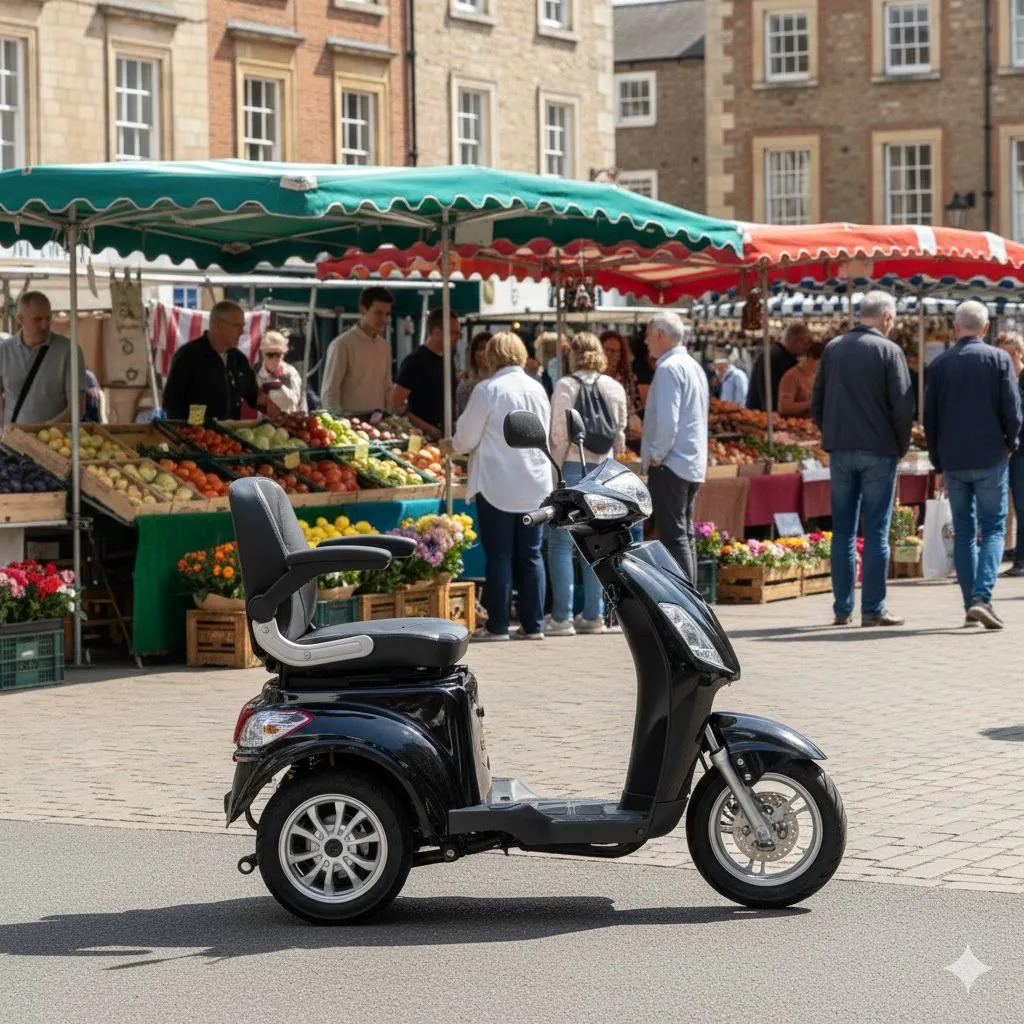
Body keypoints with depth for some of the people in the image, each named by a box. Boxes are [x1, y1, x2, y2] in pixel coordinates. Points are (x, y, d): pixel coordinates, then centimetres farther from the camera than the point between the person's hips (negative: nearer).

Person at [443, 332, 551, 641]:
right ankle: (533, 624, 9)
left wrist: (451, 446, 16)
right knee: (531, 555, 8)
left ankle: (497, 625, 4)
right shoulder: (537, 389, 5)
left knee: (499, 556, 1)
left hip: (497, 485, -5)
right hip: (535, 485, 5)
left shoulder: (488, 390, -12)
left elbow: (467, 437, -7)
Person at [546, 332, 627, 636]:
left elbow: (559, 434, -11)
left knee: (561, 543, 0)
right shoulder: (615, 388, 5)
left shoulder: (566, 386, -8)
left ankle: (562, 618, -4)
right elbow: (620, 434, 9)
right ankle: (594, 615, 13)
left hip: (571, 465, -5)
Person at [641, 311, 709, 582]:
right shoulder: (694, 366, 17)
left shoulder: (669, 368, -13)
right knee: (685, 535, 12)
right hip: (694, 466, 10)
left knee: (673, 536, -9)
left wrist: (656, 456, -11)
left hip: (670, 465, -10)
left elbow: (667, 419, -22)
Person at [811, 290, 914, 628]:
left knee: (842, 531, 9)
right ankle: (873, 609, -1)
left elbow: (816, 401, 11)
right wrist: (901, 447, 3)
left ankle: (842, 608, 9)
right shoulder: (889, 351, -7)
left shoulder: (833, 348, 7)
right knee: (876, 532, 0)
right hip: (878, 451, -4)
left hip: (839, 450, 4)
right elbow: (903, 407, -10)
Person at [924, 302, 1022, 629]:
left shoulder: (939, 364, 4)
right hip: (990, 459, -3)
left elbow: (930, 418, 7)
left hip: (953, 462, 3)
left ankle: (971, 605, 8)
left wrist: (938, 464, 16)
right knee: (993, 529, 2)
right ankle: (982, 597, -15)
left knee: (963, 531, 10)